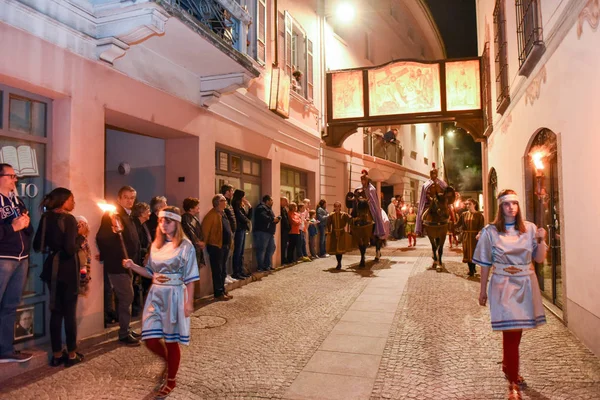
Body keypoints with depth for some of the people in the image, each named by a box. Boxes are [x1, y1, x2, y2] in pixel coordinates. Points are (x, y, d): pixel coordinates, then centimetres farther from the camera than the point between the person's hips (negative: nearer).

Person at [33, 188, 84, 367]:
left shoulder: (46, 218, 5)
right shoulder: (69, 219, -15)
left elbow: (37, 246, 8)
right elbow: (70, 249, -22)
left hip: (52, 268, 7)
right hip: (67, 270, -6)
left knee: (56, 311, 13)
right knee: (70, 311, 3)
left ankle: (57, 354, 20)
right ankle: (72, 354, 11)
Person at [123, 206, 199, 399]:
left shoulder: (185, 246, -10)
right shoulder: (155, 244, 7)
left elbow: (190, 278, -9)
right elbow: (151, 273, 11)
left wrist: (189, 302, -13)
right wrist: (133, 266, -4)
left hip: (174, 296, -5)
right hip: (156, 295, 5)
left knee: (171, 340, 6)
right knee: (150, 340, 4)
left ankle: (171, 380, 27)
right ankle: (169, 361, 36)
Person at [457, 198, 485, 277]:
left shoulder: (479, 215, -3)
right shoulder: (464, 214, 7)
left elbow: (481, 226, -10)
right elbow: (458, 224, 6)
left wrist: (479, 234, -25)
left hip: (475, 236, -3)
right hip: (466, 236, 3)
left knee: (474, 252, 0)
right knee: (467, 253, 5)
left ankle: (472, 270, 11)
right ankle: (471, 269, 18)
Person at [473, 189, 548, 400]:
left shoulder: (530, 228, 3)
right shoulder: (491, 231, -4)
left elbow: (539, 259, 4)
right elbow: (485, 263, 0)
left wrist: (541, 240, -13)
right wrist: (483, 290, 2)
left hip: (526, 285, 3)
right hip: (504, 285, -3)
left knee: (516, 329, 15)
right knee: (511, 331, -6)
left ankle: (507, 366, 40)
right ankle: (513, 383, 6)